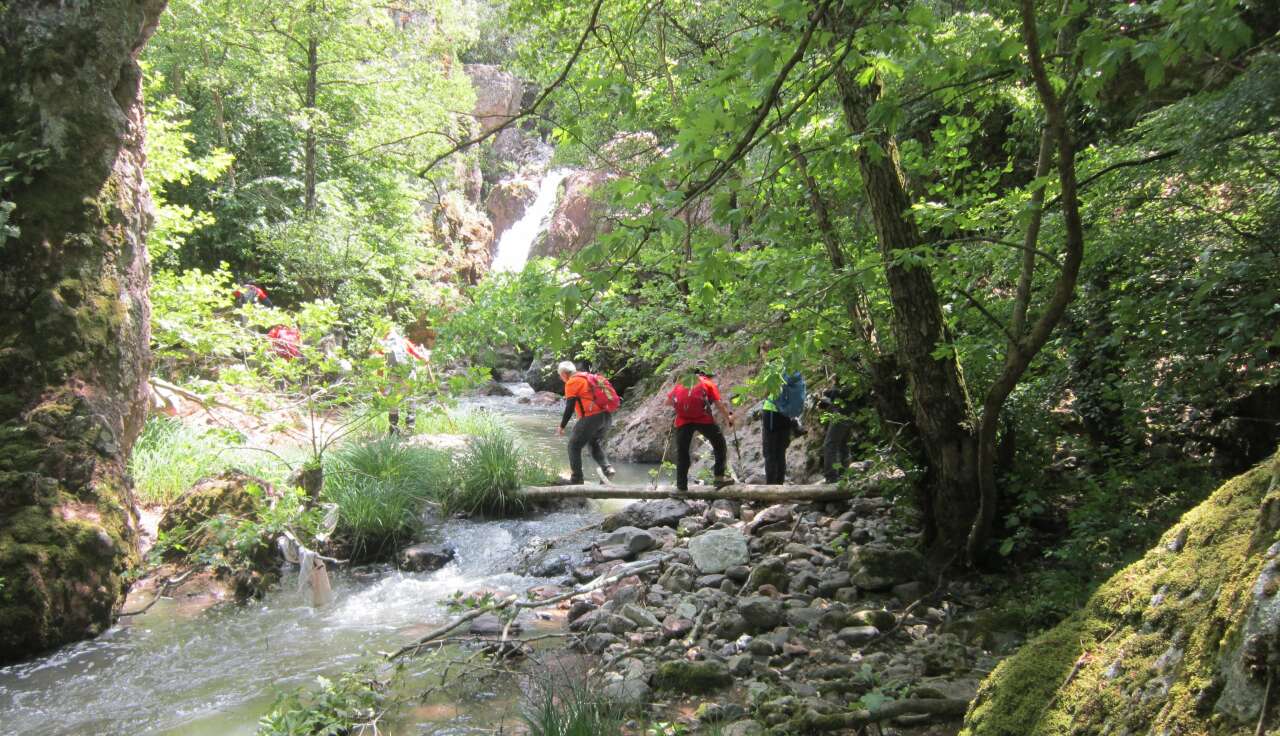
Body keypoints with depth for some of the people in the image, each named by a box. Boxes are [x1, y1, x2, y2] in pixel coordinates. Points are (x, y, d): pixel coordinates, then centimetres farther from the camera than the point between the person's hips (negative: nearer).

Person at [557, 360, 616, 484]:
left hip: (592, 417, -8)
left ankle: (576, 479, 8)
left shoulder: (572, 383, -3)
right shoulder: (588, 377, 21)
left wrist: (562, 426, 1)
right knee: (595, 444, 25)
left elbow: (569, 408, -7)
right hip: (606, 415, 8)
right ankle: (607, 468, 4)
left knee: (574, 446, 7)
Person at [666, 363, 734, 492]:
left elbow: (667, 402, 18)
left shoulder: (680, 383, 21)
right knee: (720, 446, 15)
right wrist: (728, 417, 18)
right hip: (704, 419, -2)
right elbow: (719, 404, 5)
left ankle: (681, 487, 10)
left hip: (683, 420, 2)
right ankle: (719, 477, 9)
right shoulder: (708, 383, 14)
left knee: (682, 453, 11)